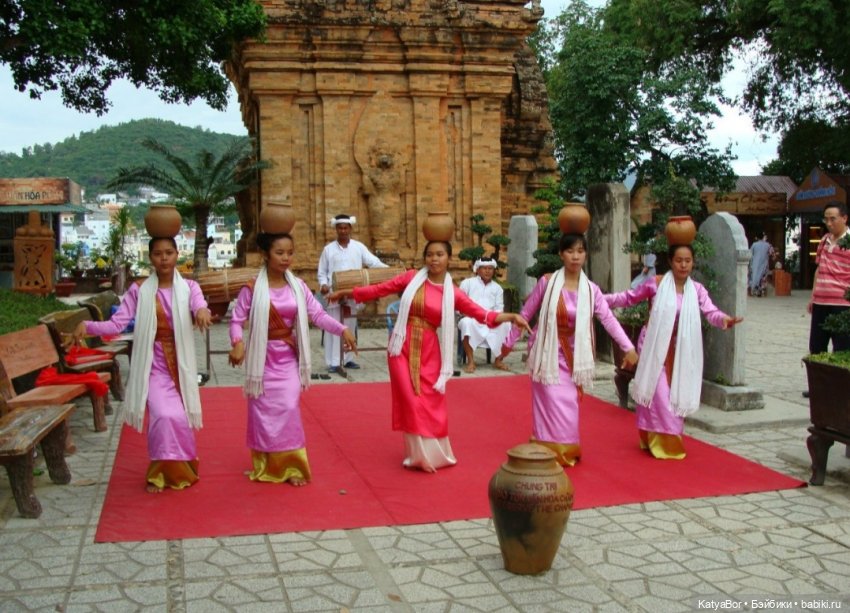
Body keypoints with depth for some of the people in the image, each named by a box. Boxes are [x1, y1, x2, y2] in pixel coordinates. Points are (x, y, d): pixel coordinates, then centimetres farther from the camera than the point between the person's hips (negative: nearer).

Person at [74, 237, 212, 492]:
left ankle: (178, 468, 31)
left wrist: (202, 311, -46)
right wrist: (88, 325, -26)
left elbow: (200, 306, -21)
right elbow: (117, 324, -8)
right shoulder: (139, 290, -2)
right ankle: (161, 472, 5)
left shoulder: (189, 287, 0)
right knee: (165, 416, -16)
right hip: (154, 364, -1)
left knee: (179, 417, 7)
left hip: (181, 362, 1)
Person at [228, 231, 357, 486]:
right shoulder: (252, 289, -8)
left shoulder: (298, 286, 0)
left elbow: (318, 314, -4)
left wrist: (342, 330, -18)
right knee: (263, 412, 5)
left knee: (289, 409, -5)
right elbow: (237, 319, -8)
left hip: (289, 357, 2)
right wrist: (238, 343, -27)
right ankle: (265, 467, 20)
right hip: (263, 358, -2)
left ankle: (292, 466, 7)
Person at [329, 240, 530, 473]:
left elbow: (481, 314, -5)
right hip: (403, 347, 0)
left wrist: (511, 316, -17)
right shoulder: (411, 278, 0)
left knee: (431, 403, 4)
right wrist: (346, 292, 6)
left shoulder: (452, 293, 0)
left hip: (429, 351, 1)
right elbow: (379, 289, 4)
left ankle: (434, 452, 22)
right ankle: (420, 454, 11)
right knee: (411, 401, -2)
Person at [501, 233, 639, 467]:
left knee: (569, 406, 8)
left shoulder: (591, 289, -2)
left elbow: (608, 319, -10)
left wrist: (628, 347, -21)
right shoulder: (547, 282, -8)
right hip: (548, 353, -2)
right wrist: (509, 342, 5)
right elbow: (525, 313, 0)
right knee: (553, 405, -5)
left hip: (572, 356, 3)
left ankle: (566, 453, 23)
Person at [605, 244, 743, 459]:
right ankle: (661, 442, 4)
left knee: (675, 395, 9)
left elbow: (710, 312, -16)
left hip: (678, 351, 4)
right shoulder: (656, 283, -10)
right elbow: (629, 298, 0)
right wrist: (600, 298, -8)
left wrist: (725, 319, -38)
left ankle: (667, 441, 25)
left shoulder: (697, 289, -3)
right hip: (654, 347, -3)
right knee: (658, 394, -8)